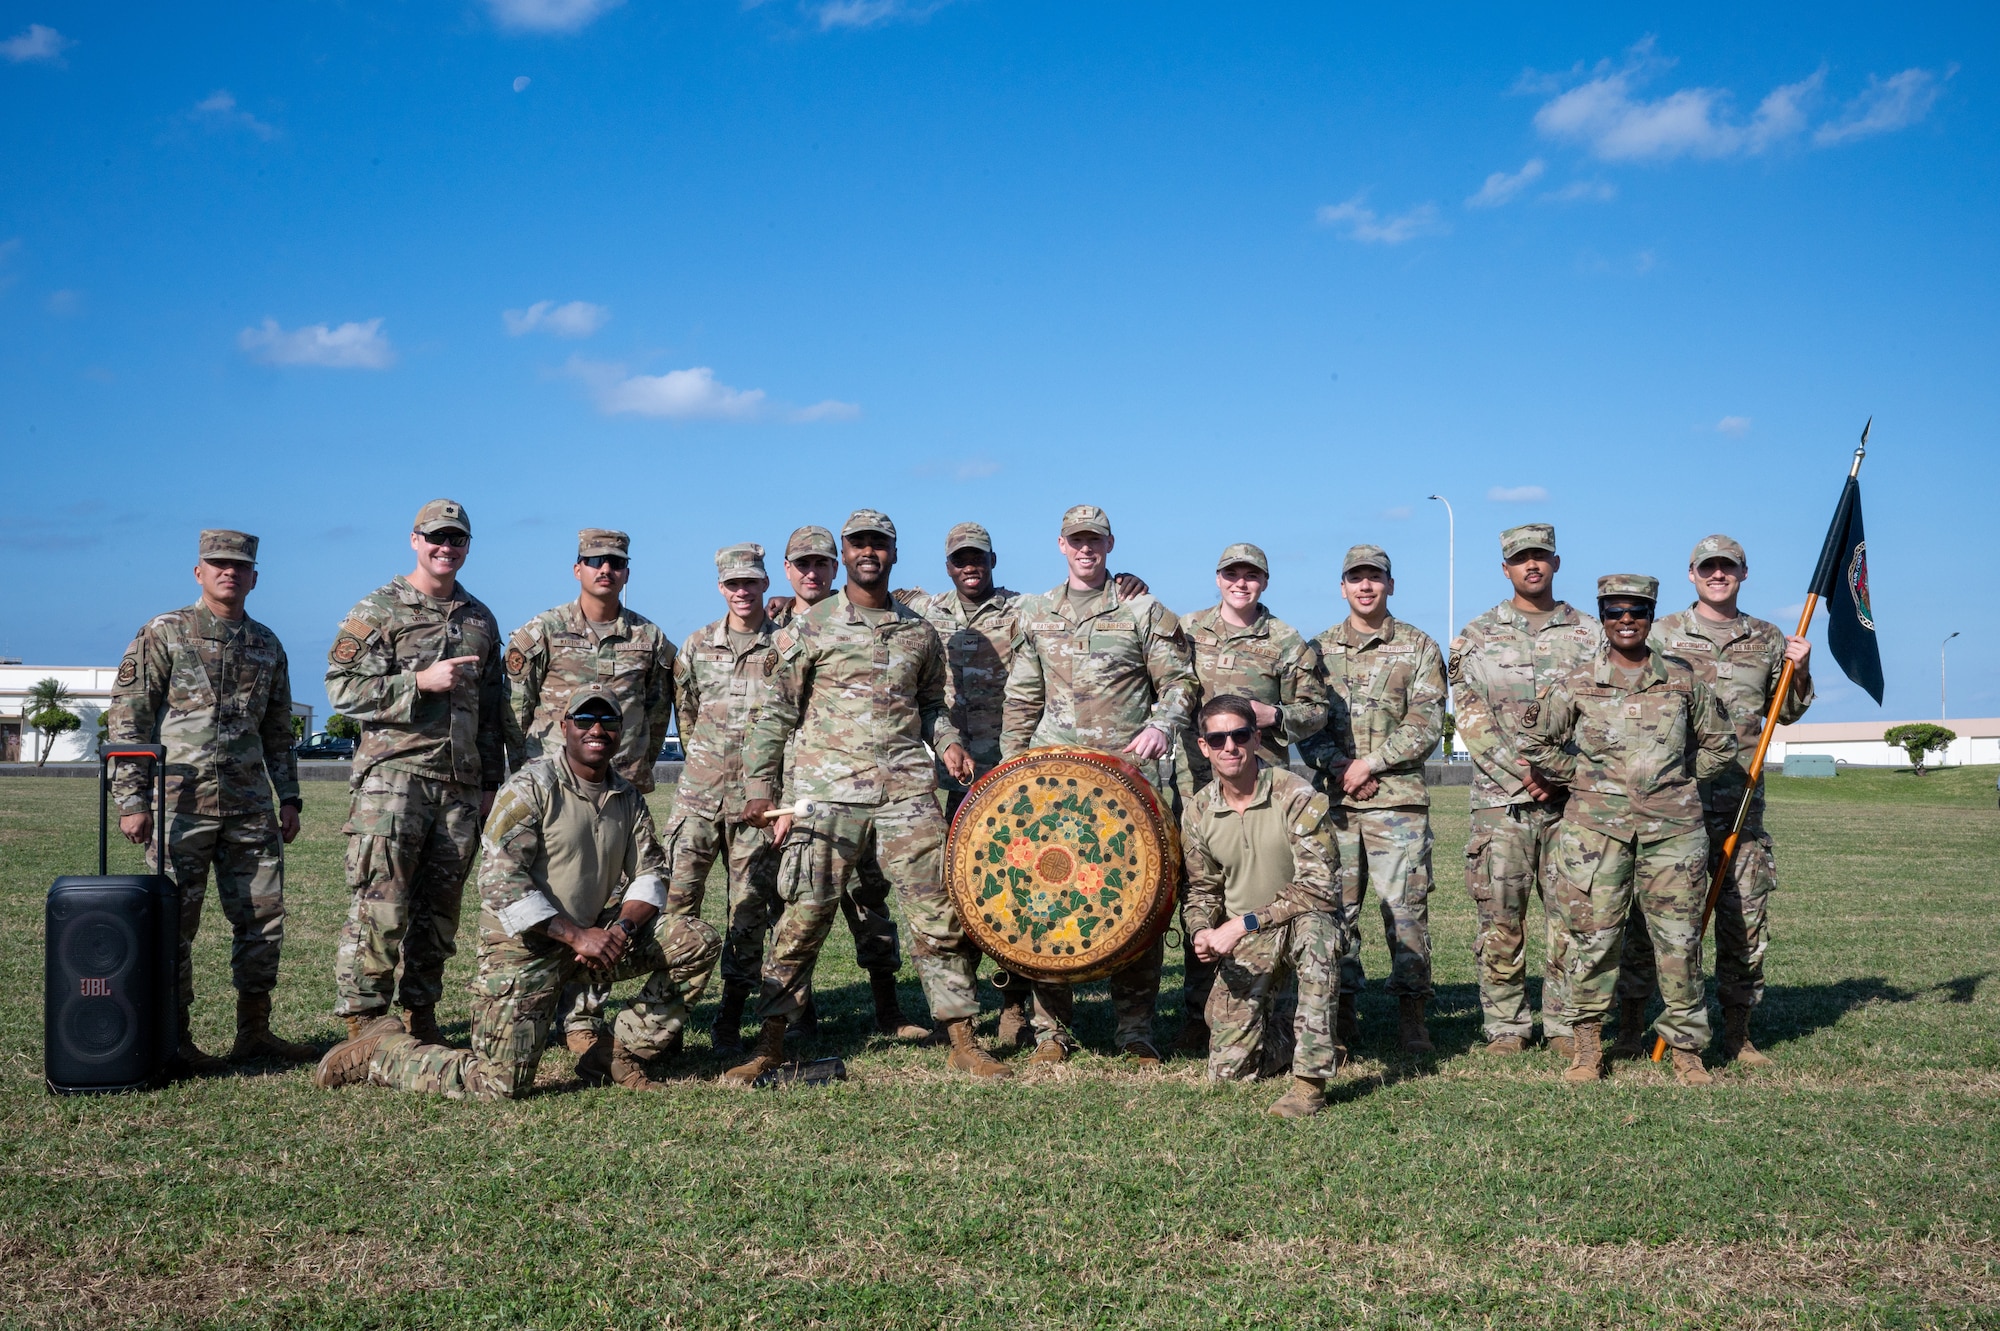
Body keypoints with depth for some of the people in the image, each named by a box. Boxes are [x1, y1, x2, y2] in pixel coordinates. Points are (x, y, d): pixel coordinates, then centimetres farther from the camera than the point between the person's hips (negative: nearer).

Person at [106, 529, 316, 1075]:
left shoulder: (267, 645, 14)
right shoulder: (163, 634, -1)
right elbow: (126, 721, -4)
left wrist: (290, 798, 13)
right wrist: (131, 800, -11)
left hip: (250, 805, 5)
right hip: (181, 802, -5)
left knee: (263, 915, 6)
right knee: (174, 922, -1)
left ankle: (254, 1032, 17)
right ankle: (173, 1041, 8)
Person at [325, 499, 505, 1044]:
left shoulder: (481, 620, 17)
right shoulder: (377, 610, 1)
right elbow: (343, 689, -7)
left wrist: (492, 781, 15)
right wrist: (421, 681, -16)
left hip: (461, 786, 5)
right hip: (393, 775, -5)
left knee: (439, 907, 8)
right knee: (381, 903, -10)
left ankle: (421, 1015, 18)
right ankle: (362, 1017, -3)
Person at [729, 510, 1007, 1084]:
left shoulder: (919, 631, 14)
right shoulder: (812, 627, 5)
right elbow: (778, 712, 5)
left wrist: (947, 741, 5)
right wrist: (760, 788, 0)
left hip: (907, 790, 2)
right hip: (827, 791, -2)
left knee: (939, 912, -1)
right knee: (804, 917, -3)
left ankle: (963, 1041, 9)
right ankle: (770, 1044, 7)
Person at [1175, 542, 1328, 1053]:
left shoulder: (1287, 643, 4)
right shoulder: (1187, 630, 11)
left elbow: (1315, 711, 7)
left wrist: (1272, 715, -9)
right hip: (1196, 779, 2)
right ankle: (1197, 1014, 11)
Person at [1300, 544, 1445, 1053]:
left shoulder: (1418, 648, 6)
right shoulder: (1318, 649, 13)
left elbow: (1426, 725, -2)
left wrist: (1370, 763, -10)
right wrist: (1339, 768, -8)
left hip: (1398, 799, -2)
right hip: (1333, 800, 2)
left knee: (1405, 906, -4)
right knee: (1336, 905, 4)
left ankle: (1411, 1011, 4)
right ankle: (1342, 1005, 14)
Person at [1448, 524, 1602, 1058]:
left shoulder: (1588, 633, 10)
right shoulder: (1476, 637, 8)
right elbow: (1471, 717, 0)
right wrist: (1520, 768, -12)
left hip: (1570, 795, 1)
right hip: (1500, 797, -1)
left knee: (1569, 914, 3)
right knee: (1500, 918, 0)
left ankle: (1564, 1024, 13)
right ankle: (1506, 1026, 11)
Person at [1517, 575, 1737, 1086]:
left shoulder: (1682, 679, 7)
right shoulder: (1577, 682, 3)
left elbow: (1719, 745, 18)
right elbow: (1535, 743, 10)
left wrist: (1673, 779, 11)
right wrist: (1584, 777, 6)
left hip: (1672, 826, 1)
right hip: (1596, 826, -1)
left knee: (1679, 939, 2)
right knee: (1593, 937, 1)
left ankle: (1687, 1049, 14)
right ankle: (1587, 1044, 15)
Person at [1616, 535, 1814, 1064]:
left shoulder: (1768, 639, 13)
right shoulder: (1663, 635, 5)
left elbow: (1786, 712, 21)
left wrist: (1801, 672, 3)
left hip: (1740, 801, 3)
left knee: (1745, 918, 4)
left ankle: (1737, 1034, 15)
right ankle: (1630, 1028, 8)